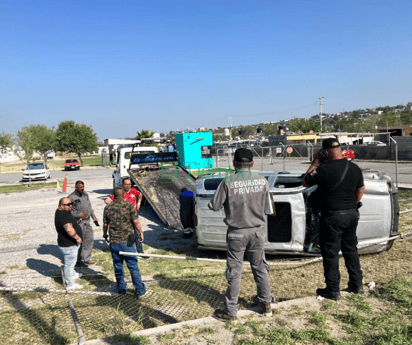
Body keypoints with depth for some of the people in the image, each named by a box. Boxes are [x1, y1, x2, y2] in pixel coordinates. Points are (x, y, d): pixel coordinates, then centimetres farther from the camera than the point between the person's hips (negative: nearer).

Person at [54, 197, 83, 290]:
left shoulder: (61, 212, 4)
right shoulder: (63, 215, -29)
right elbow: (69, 229, -42)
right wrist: (77, 238, -30)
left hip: (70, 244, 10)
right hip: (68, 245, -10)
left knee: (70, 262, 30)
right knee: (69, 264, 5)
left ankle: (73, 274, 52)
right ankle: (71, 284, 19)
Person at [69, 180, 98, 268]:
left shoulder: (85, 194, 11)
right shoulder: (71, 197, -13)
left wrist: (94, 217, 14)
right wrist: (79, 215, -21)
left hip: (87, 221, 8)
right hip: (78, 222, -8)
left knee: (90, 239, 13)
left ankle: (86, 259, 27)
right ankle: (78, 261, 12)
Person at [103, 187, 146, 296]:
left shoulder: (107, 208, 3)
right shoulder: (129, 206, -7)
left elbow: (105, 225, 10)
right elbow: (136, 222, -10)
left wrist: (105, 234, 28)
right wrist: (141, 232, 6)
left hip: (114, 241, 3)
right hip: (127, 241, -3)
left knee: (117, 266, 14)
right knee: (133, 266, 4)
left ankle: (121, 288, 25)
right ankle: (139, 290, 11)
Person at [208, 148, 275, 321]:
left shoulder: (227, 183, -15)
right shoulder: (262, 181, -5)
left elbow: (214, 206, -6)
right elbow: (269, 210, 1)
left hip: (237, 232, -3)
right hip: (257, 231, 3)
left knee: (234, 271, 8)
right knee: (260, 268, 18)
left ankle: (230, 311, 18)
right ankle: (266, 304, 32)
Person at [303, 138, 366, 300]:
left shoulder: (325, 169, -18)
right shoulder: (354, 168, 4)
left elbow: (305, 182, -6)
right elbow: (361, 189, 15)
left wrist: (315, 163, 1)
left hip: (332, 216, -7)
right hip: (352, 214, 7)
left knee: (331, 253, 4)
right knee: (350, 249, 20)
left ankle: (333, 290, 13)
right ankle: (356, 285, 30)